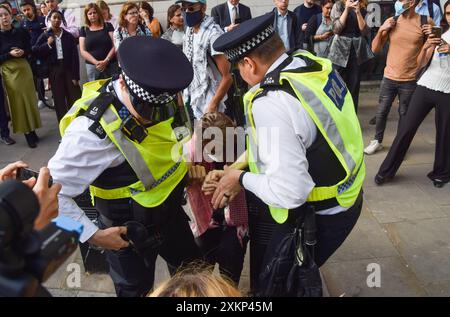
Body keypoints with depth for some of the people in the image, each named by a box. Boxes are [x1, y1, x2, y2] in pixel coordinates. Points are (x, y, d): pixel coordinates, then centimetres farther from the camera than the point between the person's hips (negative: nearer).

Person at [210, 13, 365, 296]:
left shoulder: (271, 103, -32)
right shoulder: (309, 62, -4)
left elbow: (290, 193, -32)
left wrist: (242, 179, -15)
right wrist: (238, 166, 5)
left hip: (318, 217, -8)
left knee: (273, 285, 16)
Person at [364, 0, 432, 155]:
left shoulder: (426, 22, -5)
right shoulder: (391, 22, 0)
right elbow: (375, 49, 3)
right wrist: (381, 30, -10)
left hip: (409, 80, -2)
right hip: (388, 78, 2)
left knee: (404, 114, 9)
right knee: (381, 112, 10)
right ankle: (377, 141, 28)